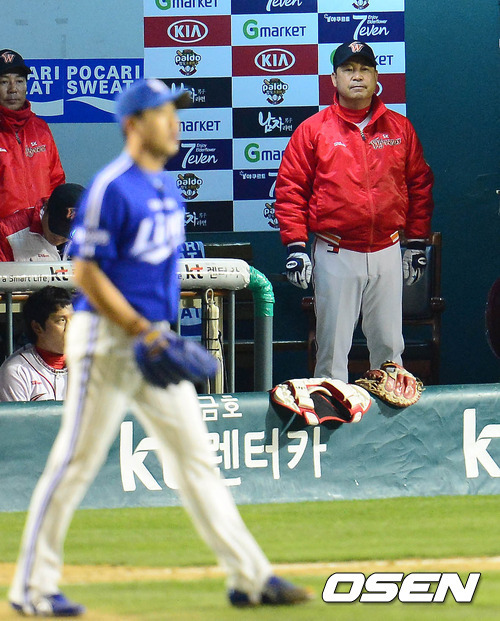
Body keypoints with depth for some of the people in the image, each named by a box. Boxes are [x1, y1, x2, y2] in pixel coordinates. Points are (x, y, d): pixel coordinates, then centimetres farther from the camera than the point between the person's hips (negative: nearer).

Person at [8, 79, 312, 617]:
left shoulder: (167, 188, 13)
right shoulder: (110, 188, -14)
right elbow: (86, 272, -17)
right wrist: (140, 331, -19)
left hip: (153, 337, 8)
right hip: (107, 340, -8)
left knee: (195, 456, 6)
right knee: (77, 462, -3)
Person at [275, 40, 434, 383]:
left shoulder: (400, 129, 8)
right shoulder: (313, 130, 1)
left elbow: (420, 187, 13)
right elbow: (290, 189, 0)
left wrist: (417, 243, 9)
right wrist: (296, 246, -6)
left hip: (387, 252, 2)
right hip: (334, 254, -2)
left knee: (389, 344, 6)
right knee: (333, 345, 0)